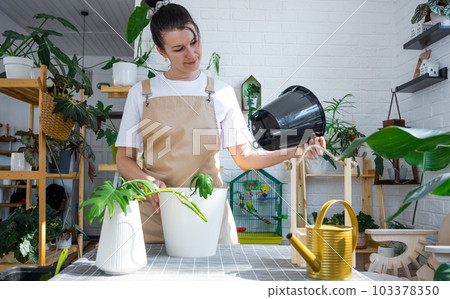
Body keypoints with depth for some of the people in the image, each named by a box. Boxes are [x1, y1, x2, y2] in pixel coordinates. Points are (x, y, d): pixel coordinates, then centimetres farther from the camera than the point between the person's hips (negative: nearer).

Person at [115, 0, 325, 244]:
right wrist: (148, 181, -16)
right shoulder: (140, 94, 5)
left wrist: (293, 151, -10)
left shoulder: (221, 93, 5)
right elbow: (124, 160, 4)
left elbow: (245, 158, 3)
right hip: (155, 209, 0)